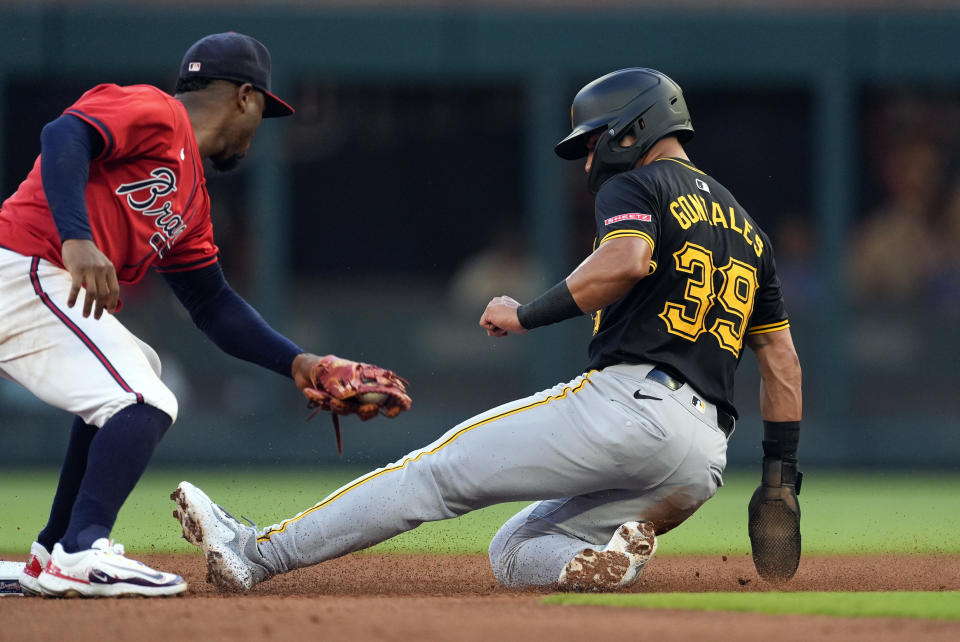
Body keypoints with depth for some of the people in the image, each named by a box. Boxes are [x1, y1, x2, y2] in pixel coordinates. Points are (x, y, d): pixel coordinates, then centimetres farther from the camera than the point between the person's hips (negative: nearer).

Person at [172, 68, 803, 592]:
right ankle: (616, 561, -15)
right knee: (514, 555, 14)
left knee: (443, 470, -3)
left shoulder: (635, 186, 5)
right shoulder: (746, 227, 29)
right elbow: (782, 356, 23)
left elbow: (627, 261, -20)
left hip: (628, 400, -8)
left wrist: (527, 315, -9)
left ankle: (261, 551, -8)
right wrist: (781, 473, 22)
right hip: (704, 460, 8)